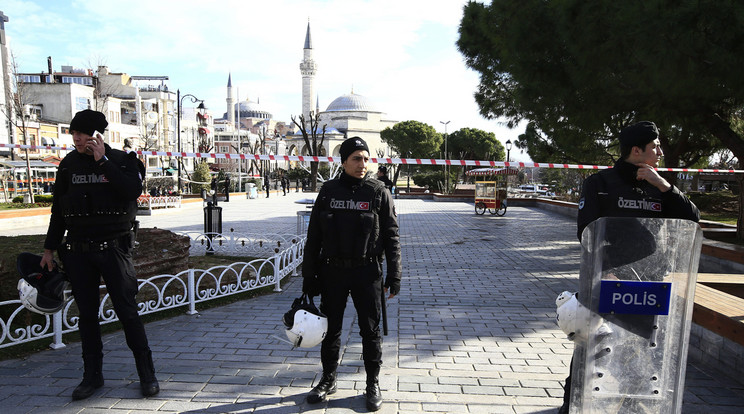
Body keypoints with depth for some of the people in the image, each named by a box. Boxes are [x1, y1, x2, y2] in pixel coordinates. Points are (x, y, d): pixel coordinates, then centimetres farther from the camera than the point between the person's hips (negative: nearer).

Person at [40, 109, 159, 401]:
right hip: (78, 251, 4)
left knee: (127, 311, -1)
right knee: (87, 314, 10)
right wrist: (49, 248, 14)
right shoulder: (69, 164, 8)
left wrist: (102, 160, -18)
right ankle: (92, 375, 23)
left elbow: (133, 191, -21)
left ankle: (147, 374, 11)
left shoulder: (121, 160, -2)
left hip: (113, 248, -4)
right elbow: (58, 209, 14)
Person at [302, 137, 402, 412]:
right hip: (332, 270, 2)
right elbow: (314, 236, 6)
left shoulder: (379, 192, -2)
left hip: (366, 272, -2)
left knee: (370, 330, 8)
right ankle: (328, 379, 33)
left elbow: (391, 236, -1)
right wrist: (309, 275, 4)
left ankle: (373, 384, 26)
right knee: (330, 328, 14)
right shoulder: (328, 191, 3)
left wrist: (394, 275, -6)